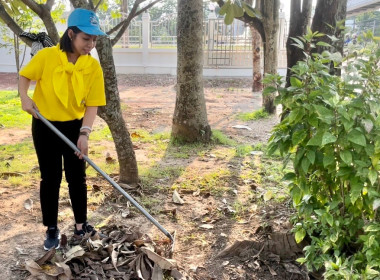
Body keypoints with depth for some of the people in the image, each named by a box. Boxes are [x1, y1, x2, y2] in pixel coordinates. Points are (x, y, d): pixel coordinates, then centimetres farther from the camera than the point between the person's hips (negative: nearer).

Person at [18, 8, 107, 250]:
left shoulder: (93, 67, -11)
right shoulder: (46, 56, -14)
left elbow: (92, 104, -11)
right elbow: (24, 76, 2)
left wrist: (84, 133, -22)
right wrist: (25, 97, -16)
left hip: (75, 128, 1)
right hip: (45, 127, -1)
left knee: (77, 178, 9)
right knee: (50, 179, 7)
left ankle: (81, 225, 25)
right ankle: (52, 230, 21)